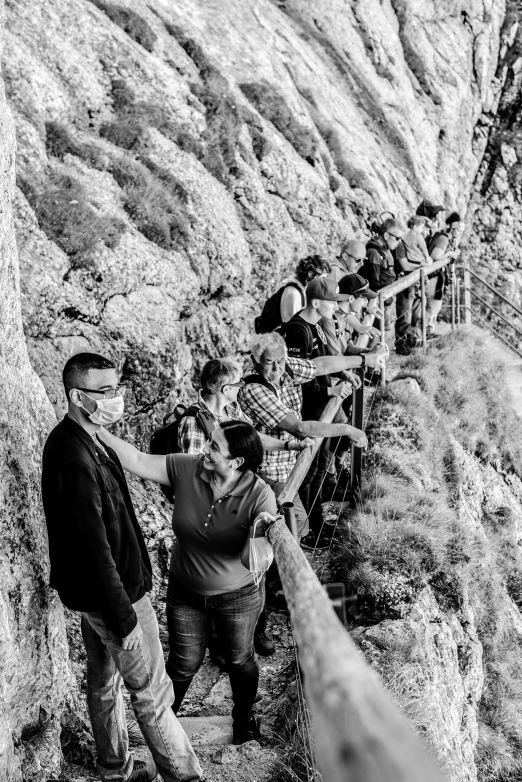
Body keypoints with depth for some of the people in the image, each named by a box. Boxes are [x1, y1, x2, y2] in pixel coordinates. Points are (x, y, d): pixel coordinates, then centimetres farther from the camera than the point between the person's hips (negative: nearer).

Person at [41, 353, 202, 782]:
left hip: (89, 590, 9)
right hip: (112, 594, -9)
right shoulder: (76, 460, -32)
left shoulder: (70, 440, 0)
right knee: (151, 691, 8)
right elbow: (95, 549, -29)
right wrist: (124, 620, -22)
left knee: (104, 680, 24)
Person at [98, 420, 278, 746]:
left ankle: (245, 716, 51)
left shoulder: (260, 496, -27)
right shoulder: (186, 469, -20)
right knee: (184, 662, 18)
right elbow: (137, 460, -16)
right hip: (186, 592, 2)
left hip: (239, 596, -2)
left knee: (239, 659, 22)